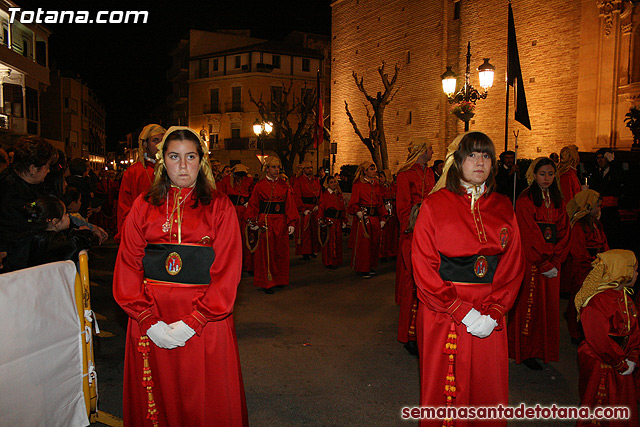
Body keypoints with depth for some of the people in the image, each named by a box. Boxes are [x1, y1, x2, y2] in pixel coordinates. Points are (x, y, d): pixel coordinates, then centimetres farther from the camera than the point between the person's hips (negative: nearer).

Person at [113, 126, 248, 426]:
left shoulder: (220, 207, -1)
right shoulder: (143, 206, 6)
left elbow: (227, 272, -7)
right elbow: (128, 268, 1)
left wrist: (191, 323, -15)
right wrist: (150, 321, -11)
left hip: (204, 320, -2)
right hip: (150, 321, 2)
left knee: (204, 400, 8)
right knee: (155, 398, 13)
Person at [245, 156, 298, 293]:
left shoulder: (284, 185, 7)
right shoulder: (260, 185, 0)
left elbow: (290, 204, 4)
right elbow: (253, 205, -1)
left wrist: (291, 223, -2)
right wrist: (252, 221, -13)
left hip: (281, 222, 3)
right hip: (265, 223, -3)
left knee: (281, 251, 9)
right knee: (266, 253, 1)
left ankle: (279, 279, 23)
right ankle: (266, 283, 10)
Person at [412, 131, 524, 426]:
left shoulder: (503, 208, 6)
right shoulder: (434, 205, -4)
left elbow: (513, 265, 5)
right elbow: (423, 267, -8)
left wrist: (493, 312, -8)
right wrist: (462, 312, -13)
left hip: (489, 317, 3)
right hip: (442, 313, -3)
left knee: (487, 388, 12)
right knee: (443, 389, 7)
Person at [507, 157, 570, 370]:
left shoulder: (557, 201, 12)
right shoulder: (525, 201, -7)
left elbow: (564, 232, 7)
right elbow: (528, 236, -12)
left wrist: (555, 262, -5)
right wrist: (544, 265, -13)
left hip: (552, 265, 6)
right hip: (531, 263, -5)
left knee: (548, 307, 10)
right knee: (529, 307, 1)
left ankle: (542, 350, 22)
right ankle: (526, 352, 13)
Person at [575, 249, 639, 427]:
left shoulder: (625, 298, 3)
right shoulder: (596, 303, -27)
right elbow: (601, 341, -26)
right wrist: (623, 364, -16)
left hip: (621, 363, 9)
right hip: (599, 366, -9)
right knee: (600, 412, 7)